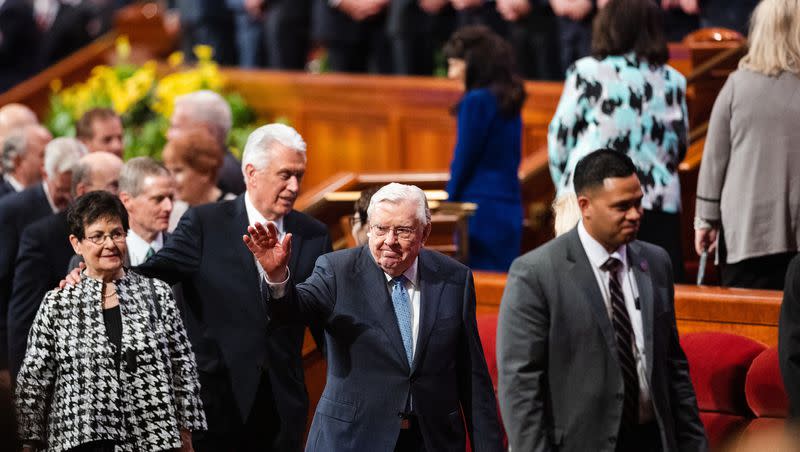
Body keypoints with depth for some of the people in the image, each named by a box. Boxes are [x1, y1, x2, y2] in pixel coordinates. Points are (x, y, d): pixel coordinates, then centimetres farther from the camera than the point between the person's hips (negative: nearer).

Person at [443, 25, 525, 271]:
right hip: (511, 210, 8)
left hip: (482, 211, -8)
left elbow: (464, 160, -10)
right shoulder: (508, 101, 13)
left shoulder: (476, 101, -11)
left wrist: (449, 205, 1)